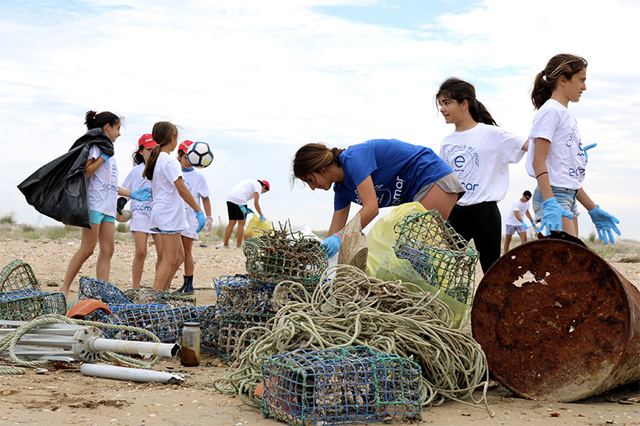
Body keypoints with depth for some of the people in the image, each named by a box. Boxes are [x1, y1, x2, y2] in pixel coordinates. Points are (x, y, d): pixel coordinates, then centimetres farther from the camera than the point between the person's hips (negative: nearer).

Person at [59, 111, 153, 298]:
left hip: (108, 207, 9)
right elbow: (85, 172, -17)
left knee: (107, 251, 2)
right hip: (95, 204, -9)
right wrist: (103, 157, -14)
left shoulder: (109, 150, 23)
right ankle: (64, 288, -3)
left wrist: (132, 194, 22)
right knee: (87, 249, -10)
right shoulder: (95, 145, -3)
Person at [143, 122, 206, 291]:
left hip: (161, 212, 10)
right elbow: (182, 189, -18)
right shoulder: (169, 161, -13)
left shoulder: (156, 159, 15)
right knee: (169, 260, -9)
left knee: (179, 257, 15)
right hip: (170, 215, -10)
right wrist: (199, 211, -16)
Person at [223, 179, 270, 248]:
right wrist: (261, 216, 5)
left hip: (230, 199, 8)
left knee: (231, 223, 12)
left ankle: (225, 244, 11)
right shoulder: (258, 185, 6)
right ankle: (238, 246, 4)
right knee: (241, 224, 2)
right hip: (239, 200, -8)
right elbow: (256, 203, -3)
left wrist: (246, 209, 24)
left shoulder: (249, 182, 32)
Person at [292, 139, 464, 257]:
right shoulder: (341, 188, 7)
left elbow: (371, 208, -31)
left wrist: (340, 236, -37)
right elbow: (334, 233, 8)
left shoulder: (353, 157, -21)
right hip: (415, 195, 10)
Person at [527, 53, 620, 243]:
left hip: (569, 198, 10)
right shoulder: (551, 111, -6)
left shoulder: (567, 115, 22)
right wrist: (549, 203, -26)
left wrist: (593, 210, 22)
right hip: (554, 195, -10)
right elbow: (538, 161, -15)